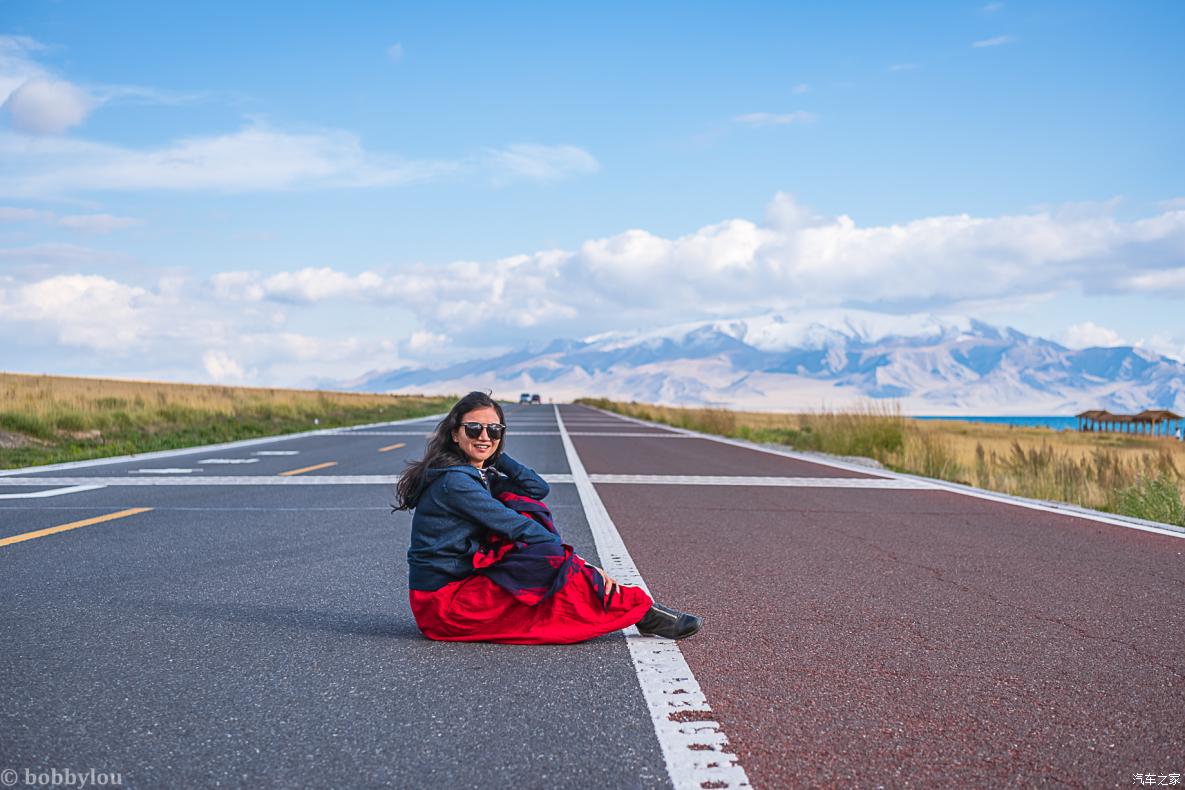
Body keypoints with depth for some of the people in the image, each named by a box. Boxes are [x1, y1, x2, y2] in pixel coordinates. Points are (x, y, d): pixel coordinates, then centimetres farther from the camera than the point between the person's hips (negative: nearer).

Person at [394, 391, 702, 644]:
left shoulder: (478, 474, 13)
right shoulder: (454, 481, -17)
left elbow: (538, 488, 6)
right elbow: (517, 527, -18)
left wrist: (496, 455, 1)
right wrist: (581, 564, -16)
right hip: (443, 603, -9)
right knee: (551, 559, -20)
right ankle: (640, 610, -8)